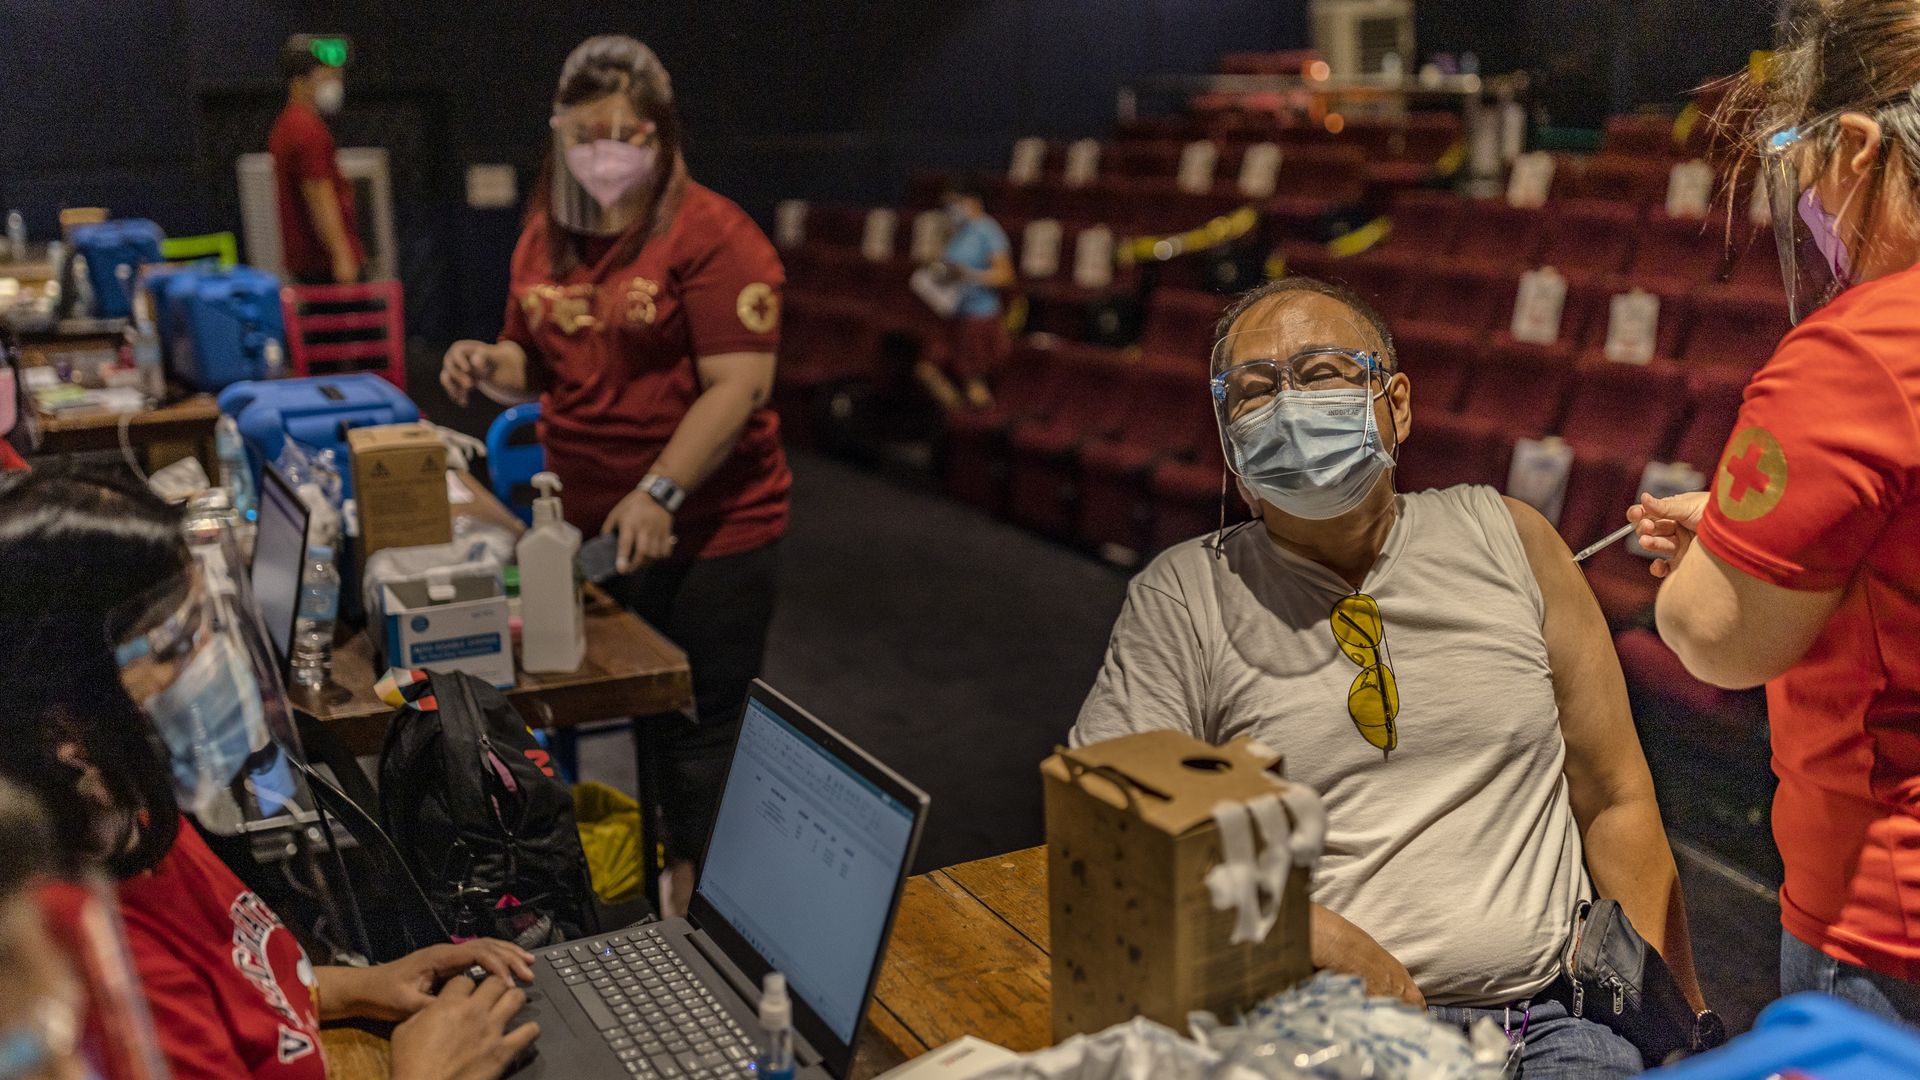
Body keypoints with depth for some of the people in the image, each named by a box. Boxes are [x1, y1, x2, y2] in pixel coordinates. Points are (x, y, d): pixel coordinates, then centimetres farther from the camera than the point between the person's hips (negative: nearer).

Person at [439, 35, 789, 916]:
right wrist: (491, 365, -3)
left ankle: (700, 906, 22)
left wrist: (660, 493, -28)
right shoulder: (546, 236, 8)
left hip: (704, 531, -6)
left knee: (697, 730, 5)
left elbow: (740, 386, -19)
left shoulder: (711, 237, -12)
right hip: (584, 527, 6)